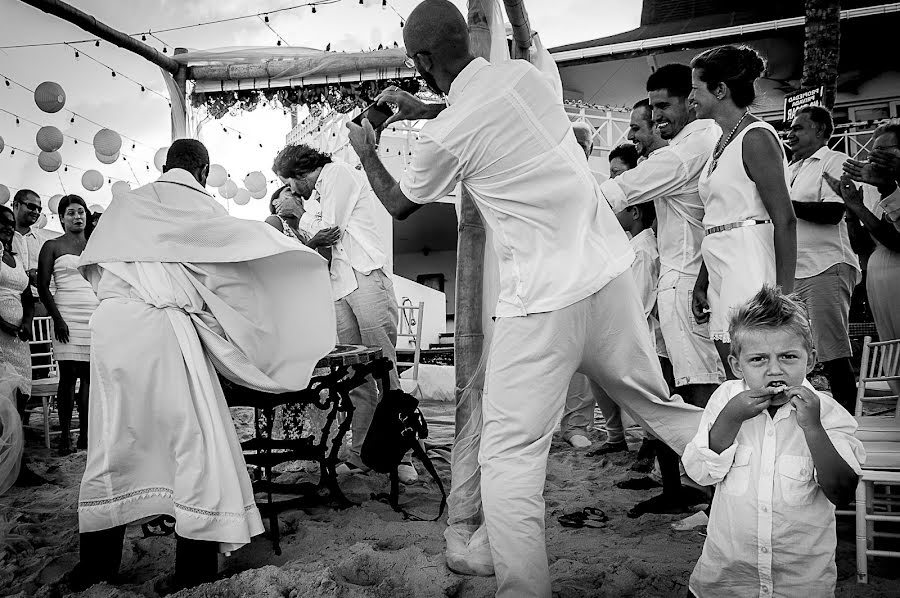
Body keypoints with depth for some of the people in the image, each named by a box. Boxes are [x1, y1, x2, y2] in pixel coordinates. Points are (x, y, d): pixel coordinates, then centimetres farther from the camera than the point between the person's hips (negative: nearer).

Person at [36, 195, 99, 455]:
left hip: (95, 315, 3)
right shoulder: (52, 246, 5)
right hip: (67, 314, -3)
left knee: (89, 375, 1)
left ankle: (85, 434, 5)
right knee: (68, 375, -5)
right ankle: (65, 436, 0)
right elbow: (43, 286, 0)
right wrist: (57, 318, -10)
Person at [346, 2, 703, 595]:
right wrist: (421, 109, 26)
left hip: (544, 300, -7)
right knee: (659, 404, 24)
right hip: (611, 269, 7)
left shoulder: (446, 136, -12)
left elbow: (400, 205, 10)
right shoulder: (526, 73, 4)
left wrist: (367, 154, 27)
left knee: (509, 456, 1)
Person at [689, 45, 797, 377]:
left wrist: (783, 294, -20)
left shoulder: (756, 137, -8)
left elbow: (785, 220, -15)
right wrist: (701, 283, 17)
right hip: (722, 271, 9)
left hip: (750, 267, -9)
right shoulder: (723, 142, 18)